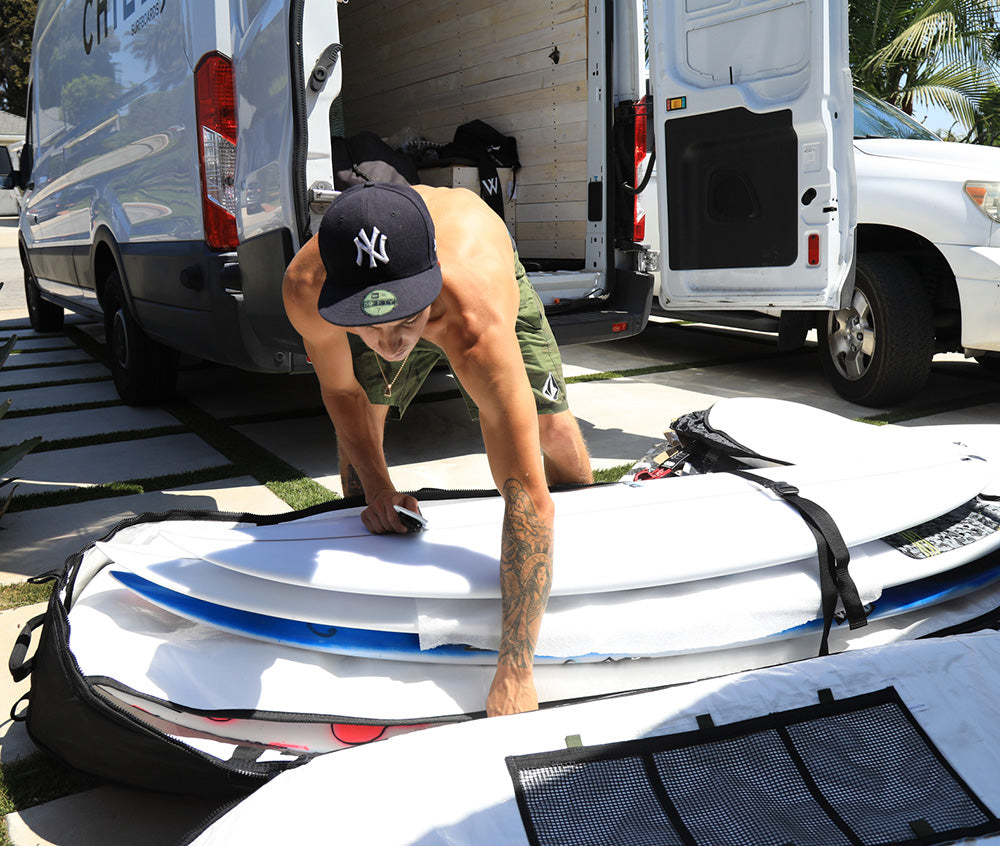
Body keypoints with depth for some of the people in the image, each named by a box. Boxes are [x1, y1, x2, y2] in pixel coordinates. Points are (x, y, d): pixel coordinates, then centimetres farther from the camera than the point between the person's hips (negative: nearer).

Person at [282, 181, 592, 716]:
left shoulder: (480, 327, -51)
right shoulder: (305, 288, -42)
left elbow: (527, 496, -50)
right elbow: (341, 391, -16)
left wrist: (514, 672, -50)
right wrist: (377, 488, -23)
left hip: (494, 278, -2)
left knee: (558, 441, -10)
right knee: (357, 434, 2)